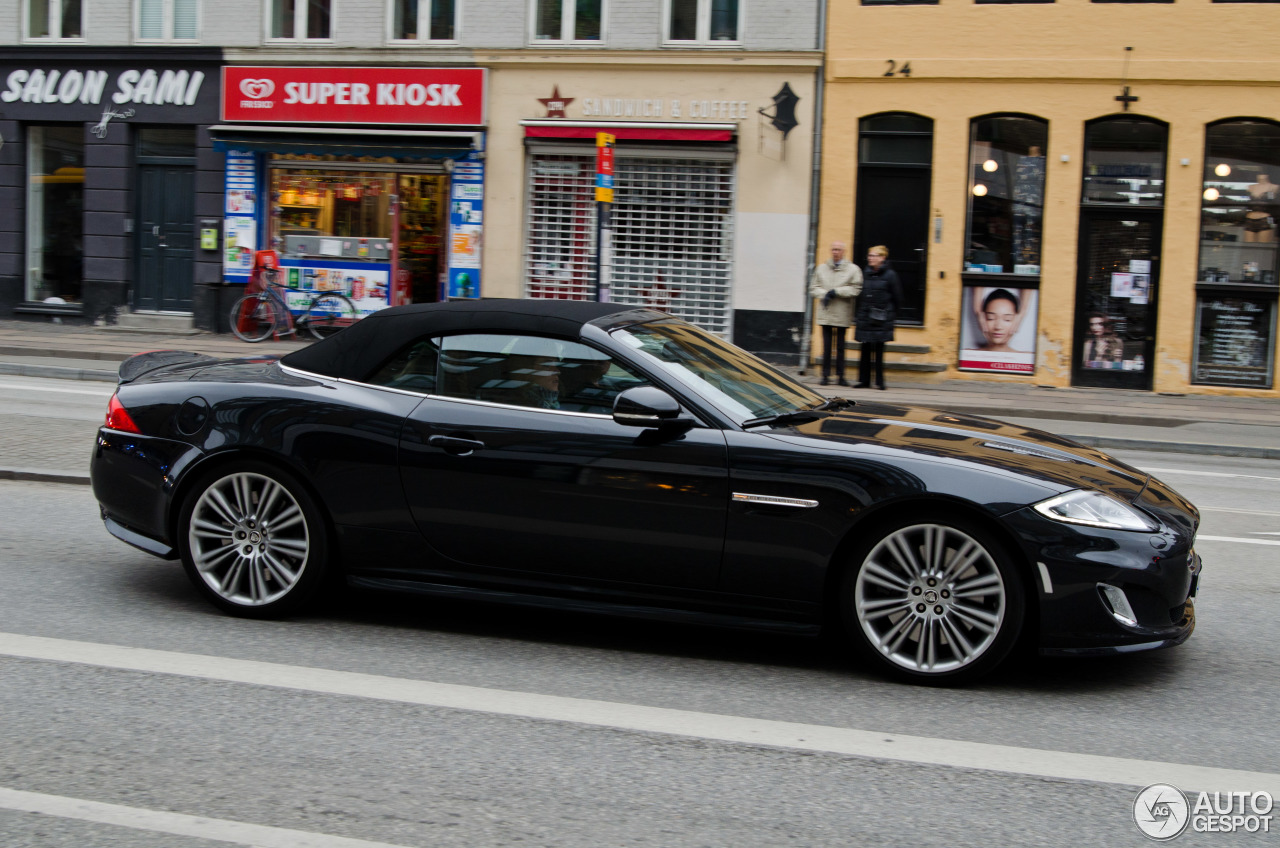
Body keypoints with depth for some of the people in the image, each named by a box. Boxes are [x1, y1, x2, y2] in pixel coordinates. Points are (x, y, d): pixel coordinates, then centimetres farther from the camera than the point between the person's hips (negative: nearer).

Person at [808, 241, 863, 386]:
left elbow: (855, 289, -8)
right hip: (825, 314, 2)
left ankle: (840, 376, 10)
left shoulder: (853, 269, 1)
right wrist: (824, 295, -8)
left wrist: (836, 291, -13)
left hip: (842, 315, -2)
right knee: (826, 345, 2)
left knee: (841, 346, 4)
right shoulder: (821, 268, 11)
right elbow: (813, 287, 11)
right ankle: (826, 375, 6)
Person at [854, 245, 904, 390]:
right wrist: (858, 314, 11)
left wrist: (892, 315, 3)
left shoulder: (890, 275, -3)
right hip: (865, 319, 4)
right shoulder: (866, 275, 10)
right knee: (865, 350, 5)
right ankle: (864, 380, 10)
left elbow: (897, 297, 1)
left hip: (881, 321, -4)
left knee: (879, 351, -1)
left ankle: (879, 381, 5)